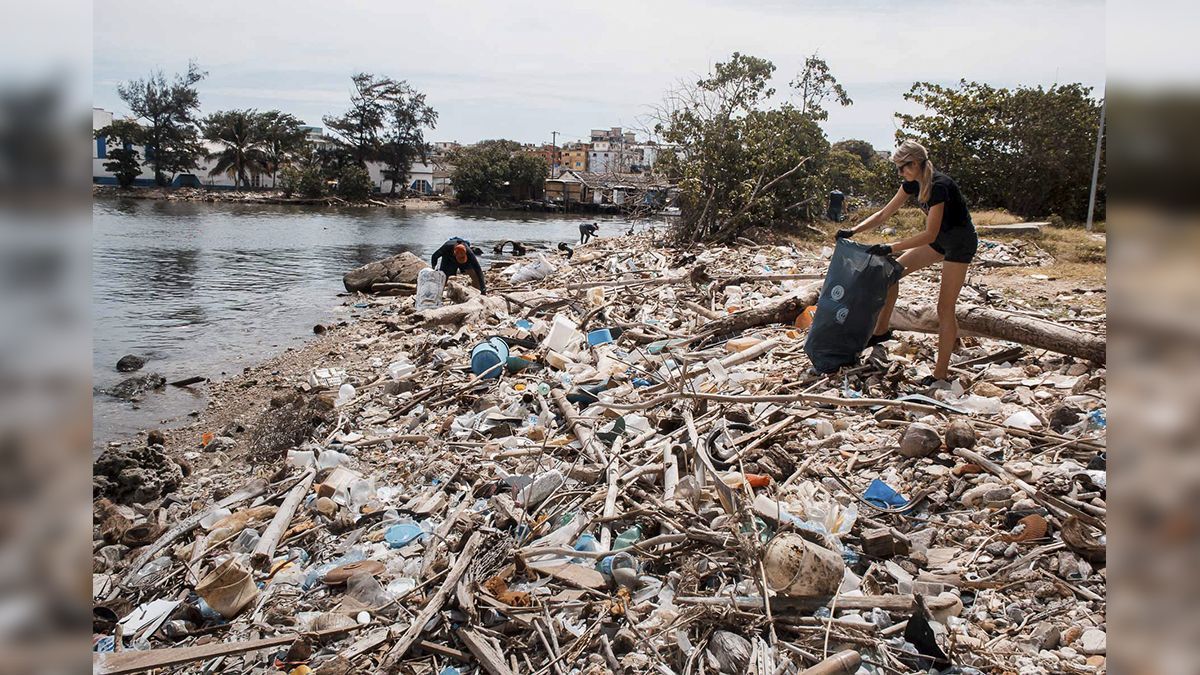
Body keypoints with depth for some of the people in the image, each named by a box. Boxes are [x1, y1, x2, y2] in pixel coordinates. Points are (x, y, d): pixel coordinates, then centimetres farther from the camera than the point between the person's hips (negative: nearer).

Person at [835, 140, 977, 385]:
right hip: (940, 238, 9)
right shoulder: (913, 183, -5)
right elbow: (885, 213, 1)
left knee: (945, 308, -8)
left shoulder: (939, 186, -30)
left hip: (960, 241, -8)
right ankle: (882, 330, 18)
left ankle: (940, 374, -3)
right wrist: (853, 231, -10)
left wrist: (890, 248, -33)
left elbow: (929, 234, -32)